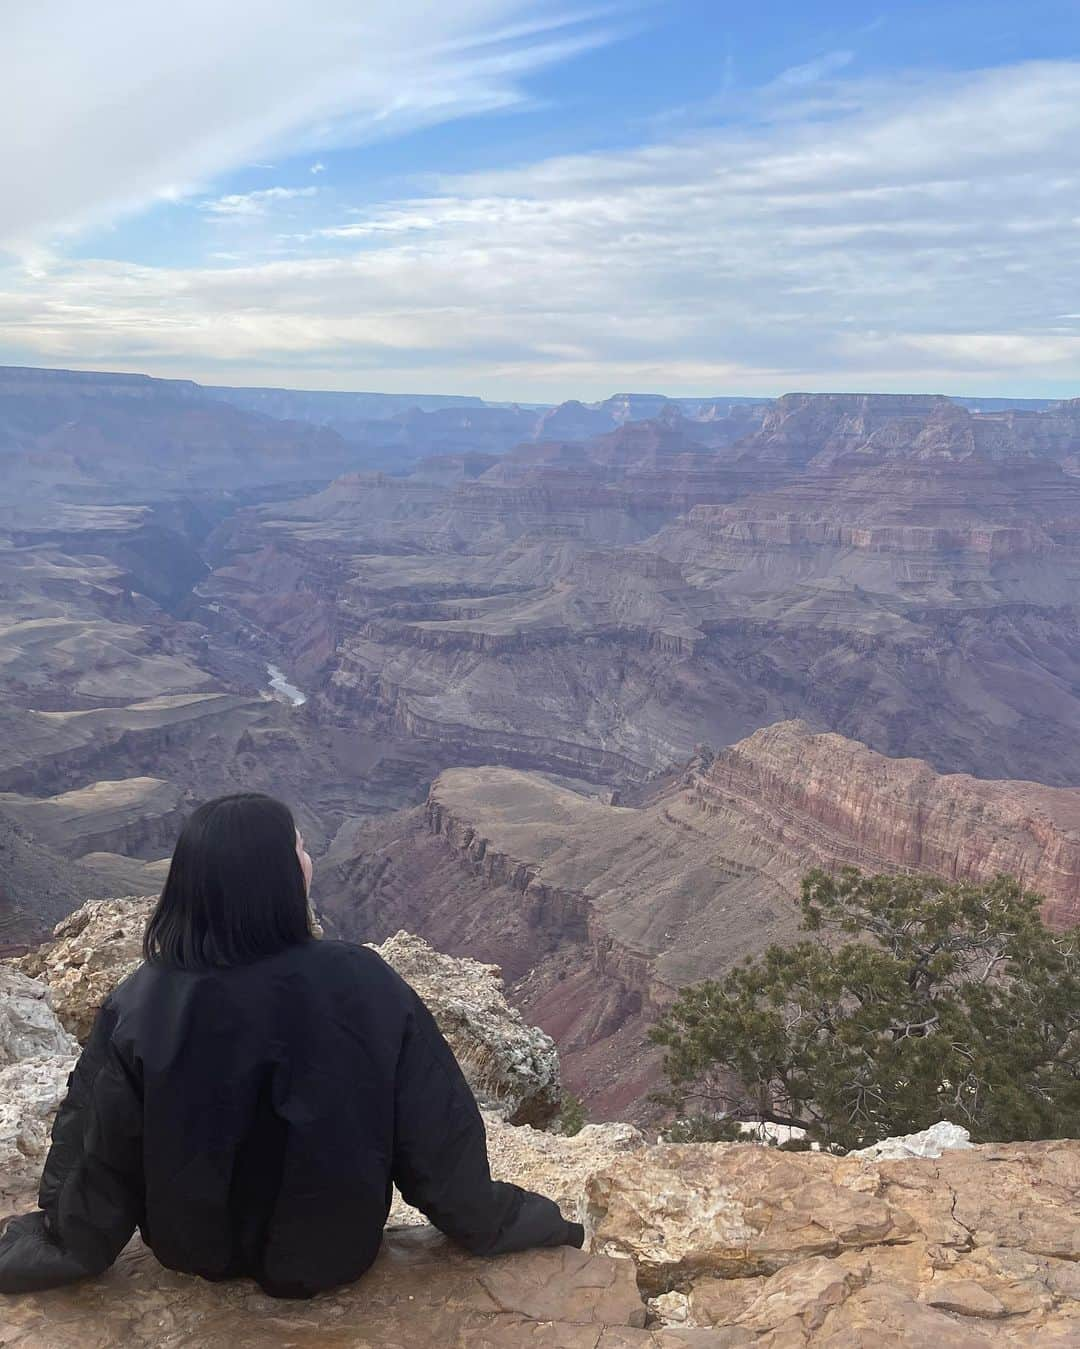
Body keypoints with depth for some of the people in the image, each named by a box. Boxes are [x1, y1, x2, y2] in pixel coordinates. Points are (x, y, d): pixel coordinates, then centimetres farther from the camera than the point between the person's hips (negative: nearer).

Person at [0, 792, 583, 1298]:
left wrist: (66, 1245, 9)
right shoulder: (366, 986, -28)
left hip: (194, 1251, 1)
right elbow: (439, 1134, -16)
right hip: (333, 1253, 0)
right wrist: (485, 1222, 3)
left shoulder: (136, 1008, -26)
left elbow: (96, 1159, -11)